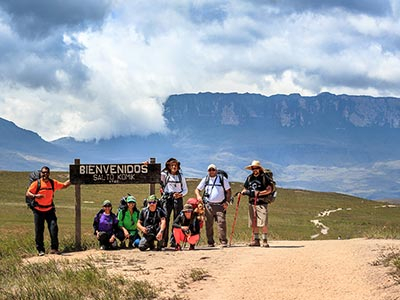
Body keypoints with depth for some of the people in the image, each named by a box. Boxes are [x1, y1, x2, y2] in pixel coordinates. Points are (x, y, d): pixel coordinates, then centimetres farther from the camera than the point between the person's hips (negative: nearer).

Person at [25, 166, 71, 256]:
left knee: (54, 228, -10)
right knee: (39, 231, 0)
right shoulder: (36, 183, -8)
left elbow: (64, 185, 14)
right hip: (38, 210, -2)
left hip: (49, 210, 2)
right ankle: (40, 250, 11)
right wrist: (35, 196, -30)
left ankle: (54, 248, -3)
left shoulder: (53, 183, 3)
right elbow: (28, 193, -12)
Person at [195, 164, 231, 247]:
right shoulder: (205, 180, 14)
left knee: (221, 223, -13)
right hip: (208, 205, 2)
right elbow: (197, 189, 18)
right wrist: (198, 195, -5)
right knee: (209, 224, 0)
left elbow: (228, 191, 10)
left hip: (220, 205, -2)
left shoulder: (222, 179, 9)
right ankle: (210, 242, 7)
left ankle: (223, 242, -11)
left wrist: (227, 201, -4)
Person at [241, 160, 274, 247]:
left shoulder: (264, 177, -2)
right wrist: (243, 192, -3)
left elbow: (269, 190, -8)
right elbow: (245, 189, 20)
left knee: (263, 223, -9)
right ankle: (256, 240, 10)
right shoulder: (249, 178, 14)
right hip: (251, 203, 5)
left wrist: (259, 193, -19)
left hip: (262, 202, -5)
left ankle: (265, 240, -3)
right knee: (254, 223, 5)